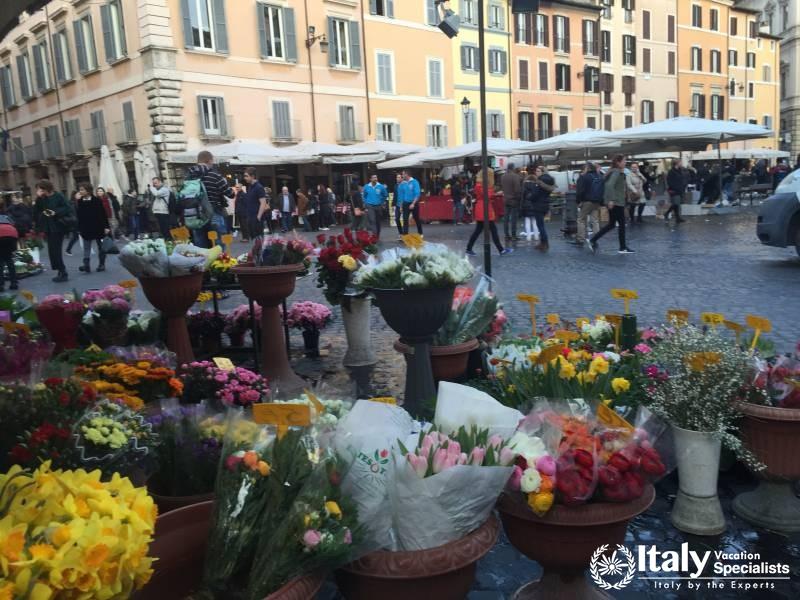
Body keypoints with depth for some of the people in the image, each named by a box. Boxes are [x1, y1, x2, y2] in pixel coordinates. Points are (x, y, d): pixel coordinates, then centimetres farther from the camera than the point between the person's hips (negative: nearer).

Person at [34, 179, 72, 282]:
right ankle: (61, 272, 17)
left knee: (55, 250, -8)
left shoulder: (58, 196, -9)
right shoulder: (42, 199, 9)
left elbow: (68, 208, -15)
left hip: (58, 227, -7)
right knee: (52, 250, 9)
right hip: (49, 228, 7)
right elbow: (36, 211, 1)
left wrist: (56, 212, -23)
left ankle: (63, 273, 0)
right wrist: (38, 198, -8)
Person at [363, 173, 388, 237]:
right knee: (372, 221, -17)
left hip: (379, 206, 2)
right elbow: (364, 196, 16)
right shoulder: (366, 187, -2)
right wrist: (365, 203, 11)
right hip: (370, 206, -2)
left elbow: (385, 195, 11)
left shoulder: (381, 186, -4)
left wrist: (382, 202, 11)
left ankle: (377, 235, 25)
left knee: (378, 222, 11)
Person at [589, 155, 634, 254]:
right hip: (616, 202, -10)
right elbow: (610, 185, -27)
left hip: (616, 202, 10)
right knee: (621, 224, -1)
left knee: (611, 224, 13)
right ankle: (623, 247, 6)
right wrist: (611, 200, -30)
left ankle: (593, 240, 9)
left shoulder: (617, 172, 15)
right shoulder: (616, 172, -14)